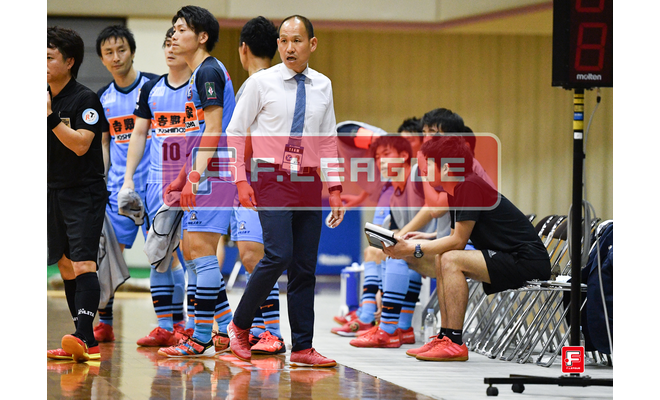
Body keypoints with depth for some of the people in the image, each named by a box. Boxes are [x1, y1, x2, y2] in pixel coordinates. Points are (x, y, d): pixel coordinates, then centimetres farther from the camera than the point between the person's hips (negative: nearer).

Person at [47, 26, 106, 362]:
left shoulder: (85, 100, -11)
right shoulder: (47, 99, 10)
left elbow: (81, 144, -22)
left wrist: (50, 117, -24)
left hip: (85, 193, -8)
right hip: (54, 193, 8)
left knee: (83, 264, -17)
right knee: (66, 266, 8)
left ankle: (84, 337, -28)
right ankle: (86, 344, 12)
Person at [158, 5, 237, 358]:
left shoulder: (209, 71, -10)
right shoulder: (200, 73, 20)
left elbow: (213, 130, -17)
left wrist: (196, 175, -23)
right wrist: (182, 179, 25)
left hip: (213, 172, -11)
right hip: (204, 173, 11)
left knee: (200, 249, -11)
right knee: (191, 249, 13)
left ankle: (202, 338, -10)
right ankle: (226, 329, 17)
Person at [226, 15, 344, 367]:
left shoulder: (322, 86, 11)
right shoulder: (261, 83, -1)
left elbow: (329, 140, 16)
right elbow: (235, 132, 2)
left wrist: (334, 188, 8)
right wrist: (241, 180, -7)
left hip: (309, 183, 4)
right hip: (271, 179, -4)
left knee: (305, 266, 2)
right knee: (279, 255, -18)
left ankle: (302, 348, 5)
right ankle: (240, 325, 1)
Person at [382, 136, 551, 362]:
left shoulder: (469, 186, -17)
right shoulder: (457, 192, 13)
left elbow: (458, 242, -18)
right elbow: (455, 240, 17)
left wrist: (415, 249, -11)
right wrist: (410, 245, 8)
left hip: (528, 262, -11)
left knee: (451, 260, -21)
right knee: (442, 259, 14)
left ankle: (455, 344, -21)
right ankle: (445, 336, 10)